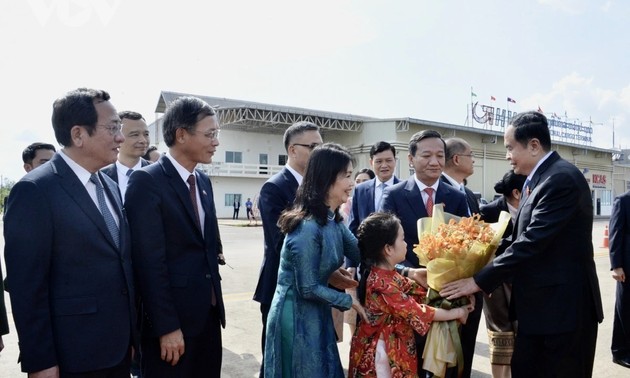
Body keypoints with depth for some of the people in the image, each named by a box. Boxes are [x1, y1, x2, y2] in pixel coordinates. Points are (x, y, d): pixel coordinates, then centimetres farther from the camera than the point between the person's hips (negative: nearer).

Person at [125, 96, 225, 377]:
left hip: (209, 313, 7)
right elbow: (150, 262, -18)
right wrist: (166, 326, -18)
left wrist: (216, 300, 14)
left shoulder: (204, 182, 10)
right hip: (171, 317, -7)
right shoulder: (147, 181, -14)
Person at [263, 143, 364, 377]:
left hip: (316, 314, 8)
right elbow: (308, 288, -22)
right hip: (296, 316, -8)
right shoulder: (308, 227, -25)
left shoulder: (333, 221, 2)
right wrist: (350, 301, -12)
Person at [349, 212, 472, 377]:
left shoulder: (387, 274, 3)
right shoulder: (382, 283, -27)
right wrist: (456, 313, -12)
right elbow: (416, 312, -22)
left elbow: (418, 290, 4)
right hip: (382, 352, -9)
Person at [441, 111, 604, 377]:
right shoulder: (539, 179, 11)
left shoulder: (562, 178, -20)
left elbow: (531, 243, -25)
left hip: (563, 306, -9)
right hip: (538, 305, 9)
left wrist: (479, 281, -21)